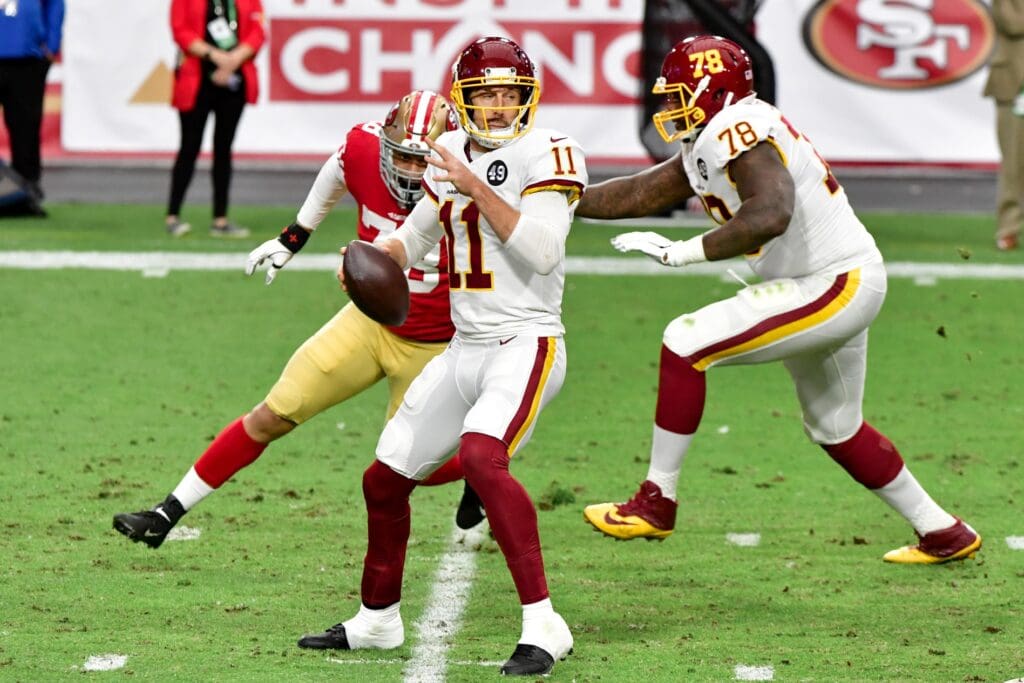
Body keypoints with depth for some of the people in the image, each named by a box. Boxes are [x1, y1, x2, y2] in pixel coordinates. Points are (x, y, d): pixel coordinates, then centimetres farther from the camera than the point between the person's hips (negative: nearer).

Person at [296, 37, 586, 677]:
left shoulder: (544, 154, -10)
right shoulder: (453, 154, 10)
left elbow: (542, 253, -22)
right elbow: (414, 236, 24)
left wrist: (476, 188, -20)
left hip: (527, 343, -8)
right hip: (464, 349, 8)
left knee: (482, 454, -33)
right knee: (385, 479, 13)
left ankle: (543, 625, -31)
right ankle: (377, 619, 36)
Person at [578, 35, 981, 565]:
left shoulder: (737, 130, -20)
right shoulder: (710, 143, 11)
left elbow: (770, 214, -35)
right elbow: (641, 193, 18)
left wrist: (682, 253, -33)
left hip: (835, 287, -11)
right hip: (840, 286, 11)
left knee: (685, 345, -14)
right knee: (836, 429, 24)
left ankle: (656, 502, -7)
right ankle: (944, 534, 34)